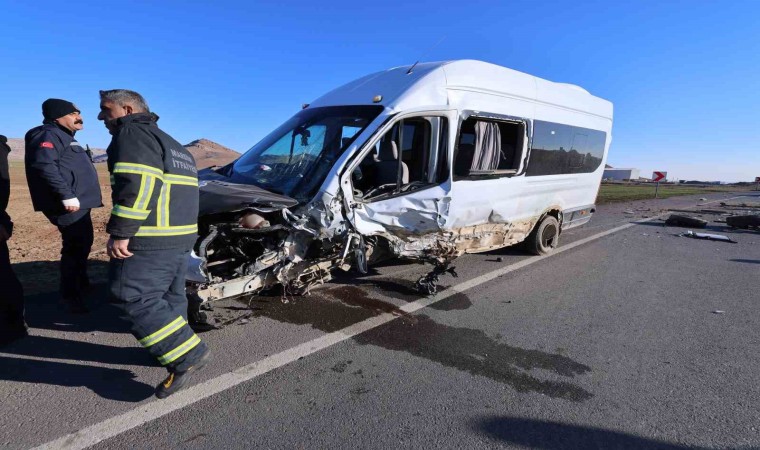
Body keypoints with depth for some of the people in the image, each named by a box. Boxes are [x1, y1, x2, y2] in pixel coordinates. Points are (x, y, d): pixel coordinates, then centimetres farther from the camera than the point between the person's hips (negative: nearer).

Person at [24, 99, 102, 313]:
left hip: (78, 202, 11)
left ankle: (81, 284, 35)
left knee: (82, 244, 20)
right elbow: (44, 165, -26)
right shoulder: (49, 134, -10)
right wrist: (67, 196, -28)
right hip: (70, 205, -11)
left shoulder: (63, 137, 21)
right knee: (76, 246, -6)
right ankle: (71, 294, 3)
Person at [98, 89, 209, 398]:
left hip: (151, 240, -10)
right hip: (182, 236, 10)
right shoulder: (171, 144, 25)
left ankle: (187, 355, -9)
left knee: (133, 299, -7)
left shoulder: (132, 134, -6)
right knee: (170, 297, 17)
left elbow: (138, 184, -21)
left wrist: (120, 231, -21)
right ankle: (175, 349, 29)